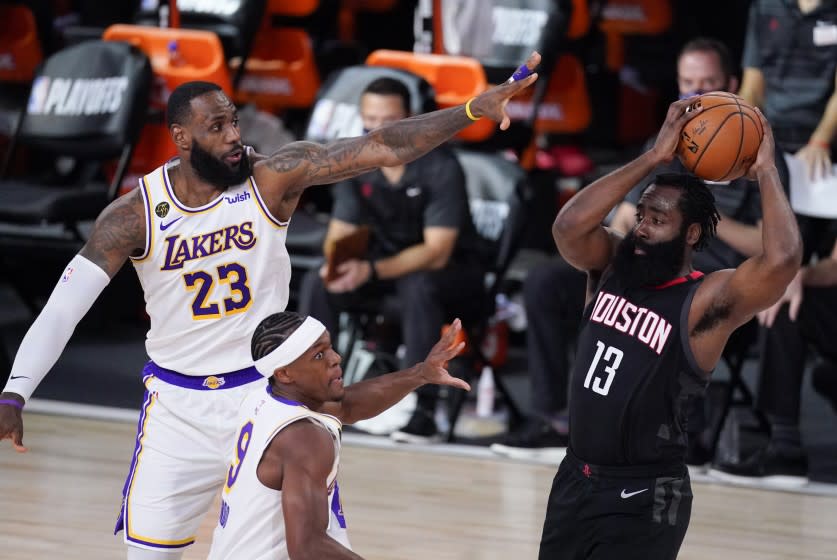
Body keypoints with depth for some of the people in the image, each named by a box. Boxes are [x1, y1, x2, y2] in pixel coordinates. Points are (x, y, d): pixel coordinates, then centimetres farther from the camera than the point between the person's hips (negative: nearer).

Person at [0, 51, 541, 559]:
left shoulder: (273, 177, -13)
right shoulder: (135, 214, -14)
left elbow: (380, 148, -20)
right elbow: (63, 307, -15)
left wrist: (472, 110, -31)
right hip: (179, 403, 0)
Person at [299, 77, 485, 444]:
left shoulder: (440, 168, -22)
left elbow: (436, 253, -27)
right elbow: (339, 234, -2)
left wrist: (371, 271, -39)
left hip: (451, 271, -5)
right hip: (387, 264, 5)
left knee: (417, 286, -39)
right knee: (316, 283, -19)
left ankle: (423, 411, -36)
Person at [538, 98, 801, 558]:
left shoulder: (708, 301, -15)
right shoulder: (611, 269, 2)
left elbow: (781, 261, -32)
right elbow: (569, 227, -17)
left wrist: (766, 172, -19)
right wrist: (653, 158, -16)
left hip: (644, 498, -6)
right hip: (576, 478, 6)